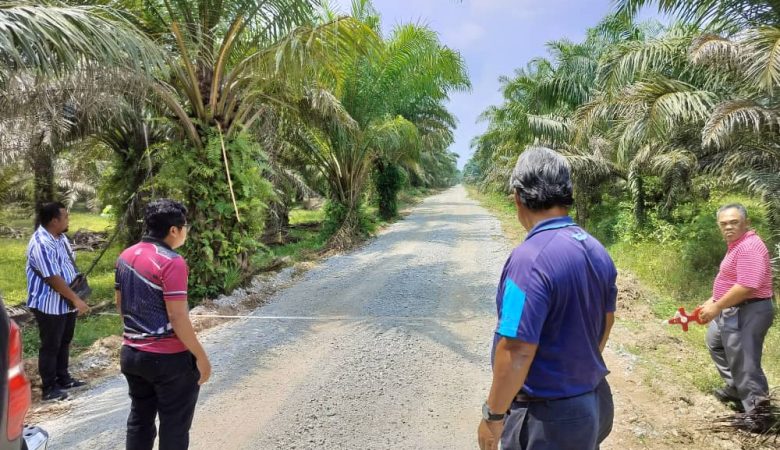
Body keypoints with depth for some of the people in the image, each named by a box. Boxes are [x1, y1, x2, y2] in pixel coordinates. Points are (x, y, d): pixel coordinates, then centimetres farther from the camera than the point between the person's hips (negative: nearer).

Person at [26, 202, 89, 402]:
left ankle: (63, 379, 33)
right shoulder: (41, 244, -25)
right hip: (50, 305, -9)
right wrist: (76, 299, -21)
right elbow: (54, 278, -26)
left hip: (66, 302, 9)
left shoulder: (60, 236, 5)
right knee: (50, 346, 3)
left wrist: (74, 298, 11)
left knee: (64, 342, 19)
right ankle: (49, 388, 15)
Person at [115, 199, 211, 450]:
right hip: (169, 358, -8)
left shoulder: (125, 256, 5)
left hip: (131, 353, 8)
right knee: (174, 427, 8)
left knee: (139, 420, 21)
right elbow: (177, 317, -22)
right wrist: (201, 356, -14)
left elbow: (120, 304, 15)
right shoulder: (171, 262, -20)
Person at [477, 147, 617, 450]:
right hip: (595, 401, 8)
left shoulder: (531, 258, -27)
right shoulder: (597, 251, 0)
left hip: (546, 417, -8)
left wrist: (493, 415, -13)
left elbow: (517, 354, -27)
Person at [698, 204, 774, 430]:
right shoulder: (737, 244, 12)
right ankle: (735, 388, 40)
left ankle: (757, 411, 6)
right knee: (715, 341, 28)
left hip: (747, 312, -12)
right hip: (733, 310, 12)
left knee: (744, 363, -6)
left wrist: (717, 307, -21)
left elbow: (746, 287, -30)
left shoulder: (749, 246, -22)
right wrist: (712, 301, 17)